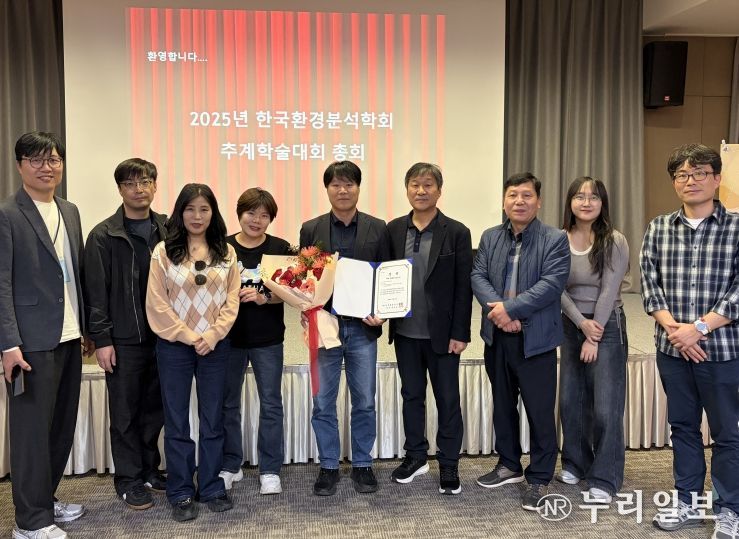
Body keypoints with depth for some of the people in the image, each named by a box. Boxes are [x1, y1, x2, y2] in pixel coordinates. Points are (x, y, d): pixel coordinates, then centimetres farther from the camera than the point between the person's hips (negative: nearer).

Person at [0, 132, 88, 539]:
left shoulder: (70, 211, 12)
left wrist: (88, 326, 12)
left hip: (69, 337, 7)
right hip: (33, 341, -7)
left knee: (62, 425, 14)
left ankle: (44, 499, 30)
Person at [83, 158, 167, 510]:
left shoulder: (169, 230, 5)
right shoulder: (103, 236, -4)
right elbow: (96, 292, -6)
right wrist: (101, 340, -9)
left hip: (163, 335, 3)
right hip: (124, 339, -3)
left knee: (155, 408, 13)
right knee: (125, 412, 7)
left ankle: (149, 469, 29)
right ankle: (128, 479, 21)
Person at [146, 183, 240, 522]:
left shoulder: (226, 252, 4)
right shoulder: (164, 251, -4)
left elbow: (231, 300, 1)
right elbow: (157, 304, -7)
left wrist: (212, 335, -11)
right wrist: (189, 337, -10)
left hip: (215, 345, 2)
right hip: (174, 345, -2)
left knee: (213, 419, 10)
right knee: (177, 421, 6)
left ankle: (211, 488, 22)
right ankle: (181, 494, 17)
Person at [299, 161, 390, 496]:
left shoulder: (378, 229, 4)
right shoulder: (311, 229, 4)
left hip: (362, 327, 0)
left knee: (364, 402, 9)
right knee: (323, 403, 7)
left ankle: (362, 465, 25)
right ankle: (328, 467, 22)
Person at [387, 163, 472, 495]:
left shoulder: (457, 233, -6)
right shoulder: (393, 230, 4)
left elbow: (464, 287, -7)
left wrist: (460, 334, -10)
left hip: (441, 334, -3)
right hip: (405, 332, 3)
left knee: (447, 399, 7)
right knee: (411, 395, 15)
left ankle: (448, 465, 21)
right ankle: (415, 456, 31)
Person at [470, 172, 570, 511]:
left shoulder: (555, 240, -5)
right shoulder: (490, 237, 10)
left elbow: (551, 284, -16)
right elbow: (477, 276, 0)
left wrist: (510, 308, -21)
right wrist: (497, 311, -17)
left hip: (535, 339, -5)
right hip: (497, 337, 5)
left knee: (540, 411, 2)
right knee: (502, 404, 17)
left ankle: (539, 478, 17)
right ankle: (508, 464, 33)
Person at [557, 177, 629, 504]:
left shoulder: (614, 241, -9)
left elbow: (608, 290, -12)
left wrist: (594, 337, -13)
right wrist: (581, 324, -14)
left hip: (608, 326, -4)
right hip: (571, 326, 4)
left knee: (606, 406, -2)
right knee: (570, 400, 10)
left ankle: (604, 479, 11)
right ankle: (576, 464, 30)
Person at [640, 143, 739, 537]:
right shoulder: (658, 229, 5)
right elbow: (649, 286, 1)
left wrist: (698, 328, -16)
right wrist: (673, 328, -12)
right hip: (672, 348, 3)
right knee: (682, 427, 14)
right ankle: (688, 504, 29)